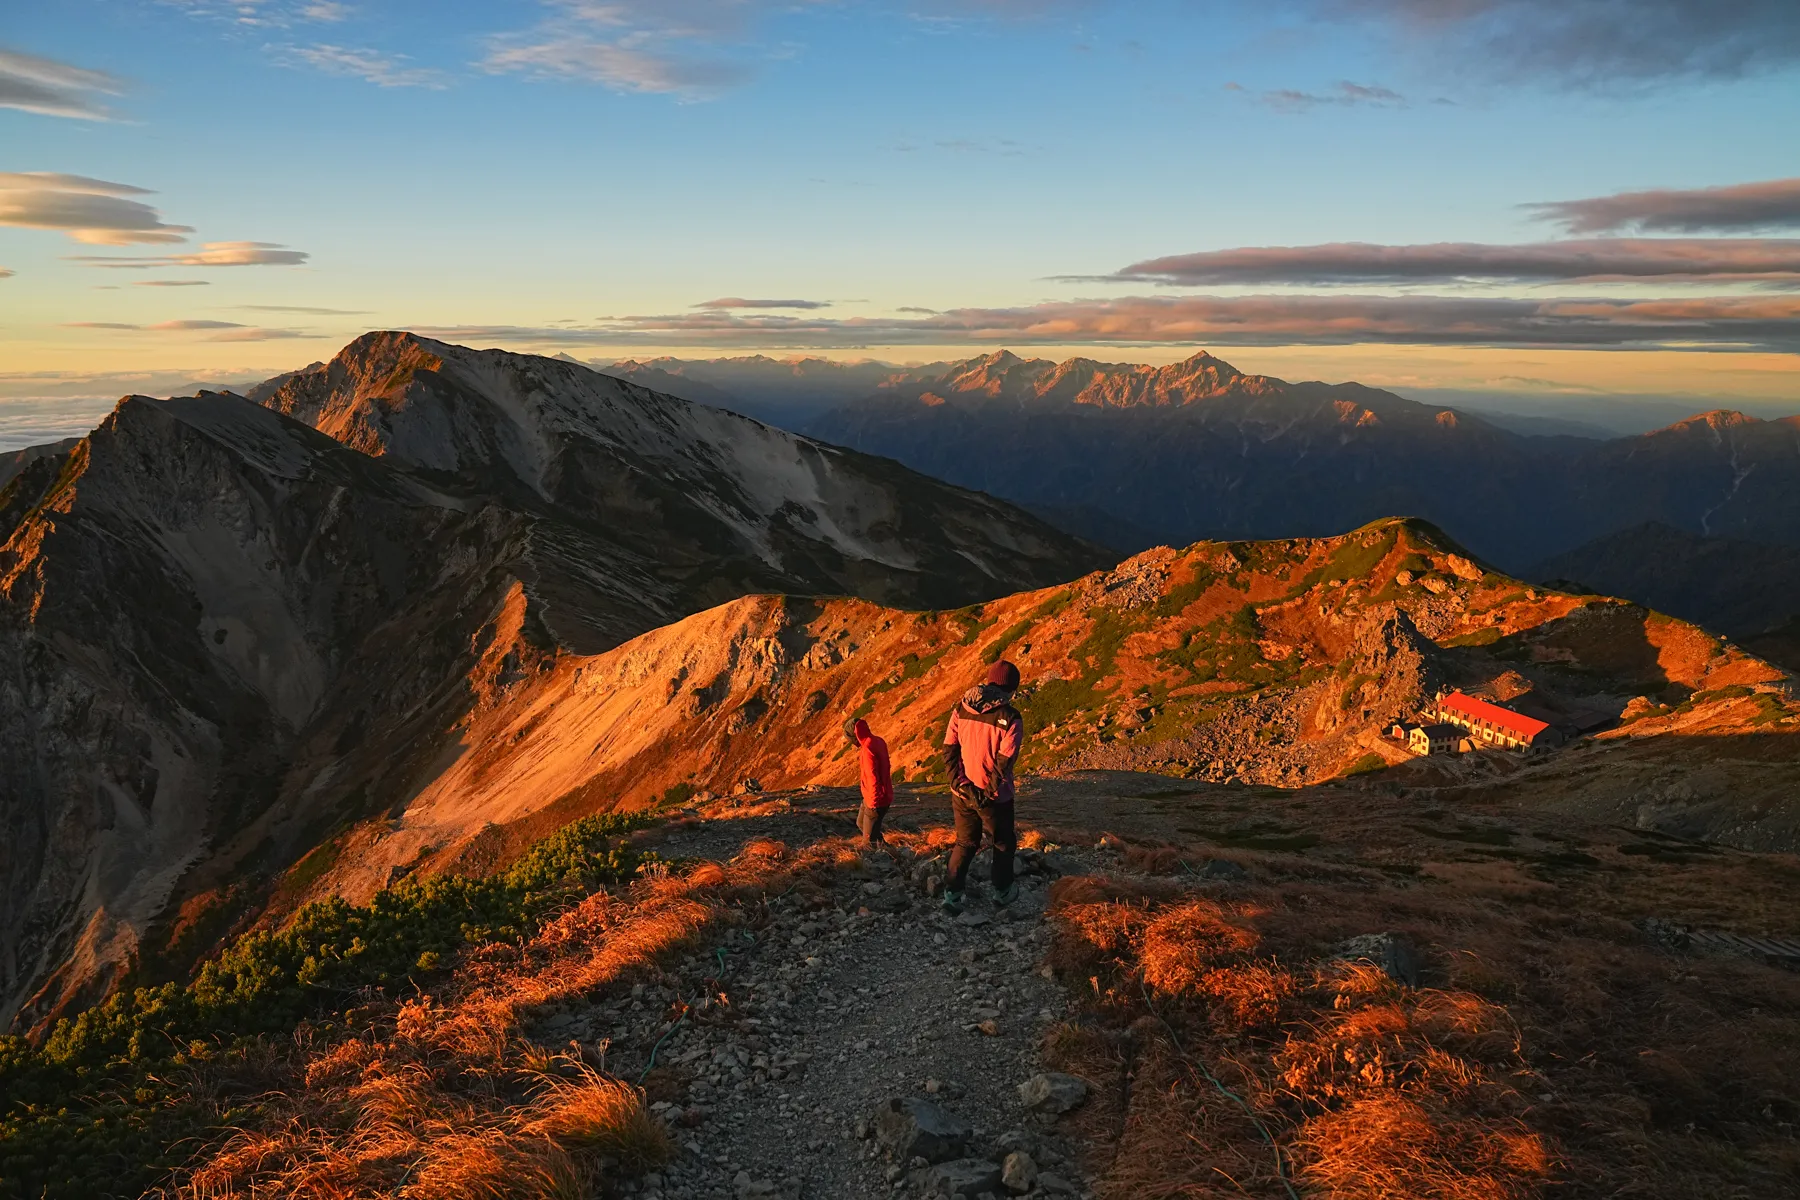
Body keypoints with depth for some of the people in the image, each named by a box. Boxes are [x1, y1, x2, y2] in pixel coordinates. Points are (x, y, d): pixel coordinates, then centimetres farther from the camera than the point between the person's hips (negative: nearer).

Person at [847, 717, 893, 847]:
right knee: (861, 823, 26)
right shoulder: (878, 741, 4)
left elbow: (873, 779, -27)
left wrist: (874, 804, -23)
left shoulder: (868, 749, -25)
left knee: (869, 839, -2)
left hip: (876, 800, -10)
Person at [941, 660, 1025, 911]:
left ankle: (952, 893, 16)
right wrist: (990, 791, -8)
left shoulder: (961, 708, -2)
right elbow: (1004, 761, -19)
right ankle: (1002, 892, 32)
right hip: (994, 797, -4)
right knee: (1003, 844, 19)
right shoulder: (1010, 718, -18)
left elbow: (949, 749, -3)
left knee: (965, 843, 21)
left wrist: (960, 783, -3)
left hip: (962, 793, 4)